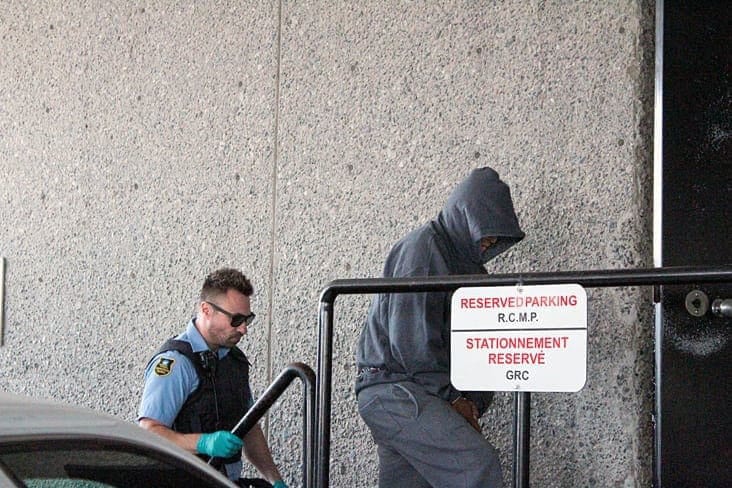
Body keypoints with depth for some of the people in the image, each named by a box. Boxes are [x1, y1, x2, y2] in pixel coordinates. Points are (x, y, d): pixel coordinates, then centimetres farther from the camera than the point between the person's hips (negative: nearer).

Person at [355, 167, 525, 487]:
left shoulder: (471, 265, 20)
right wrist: (453, 397, -11)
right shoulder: (423, 247, -9)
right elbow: (411, 340, -17)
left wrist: (471, 403, 2)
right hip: (393, 386, -9)